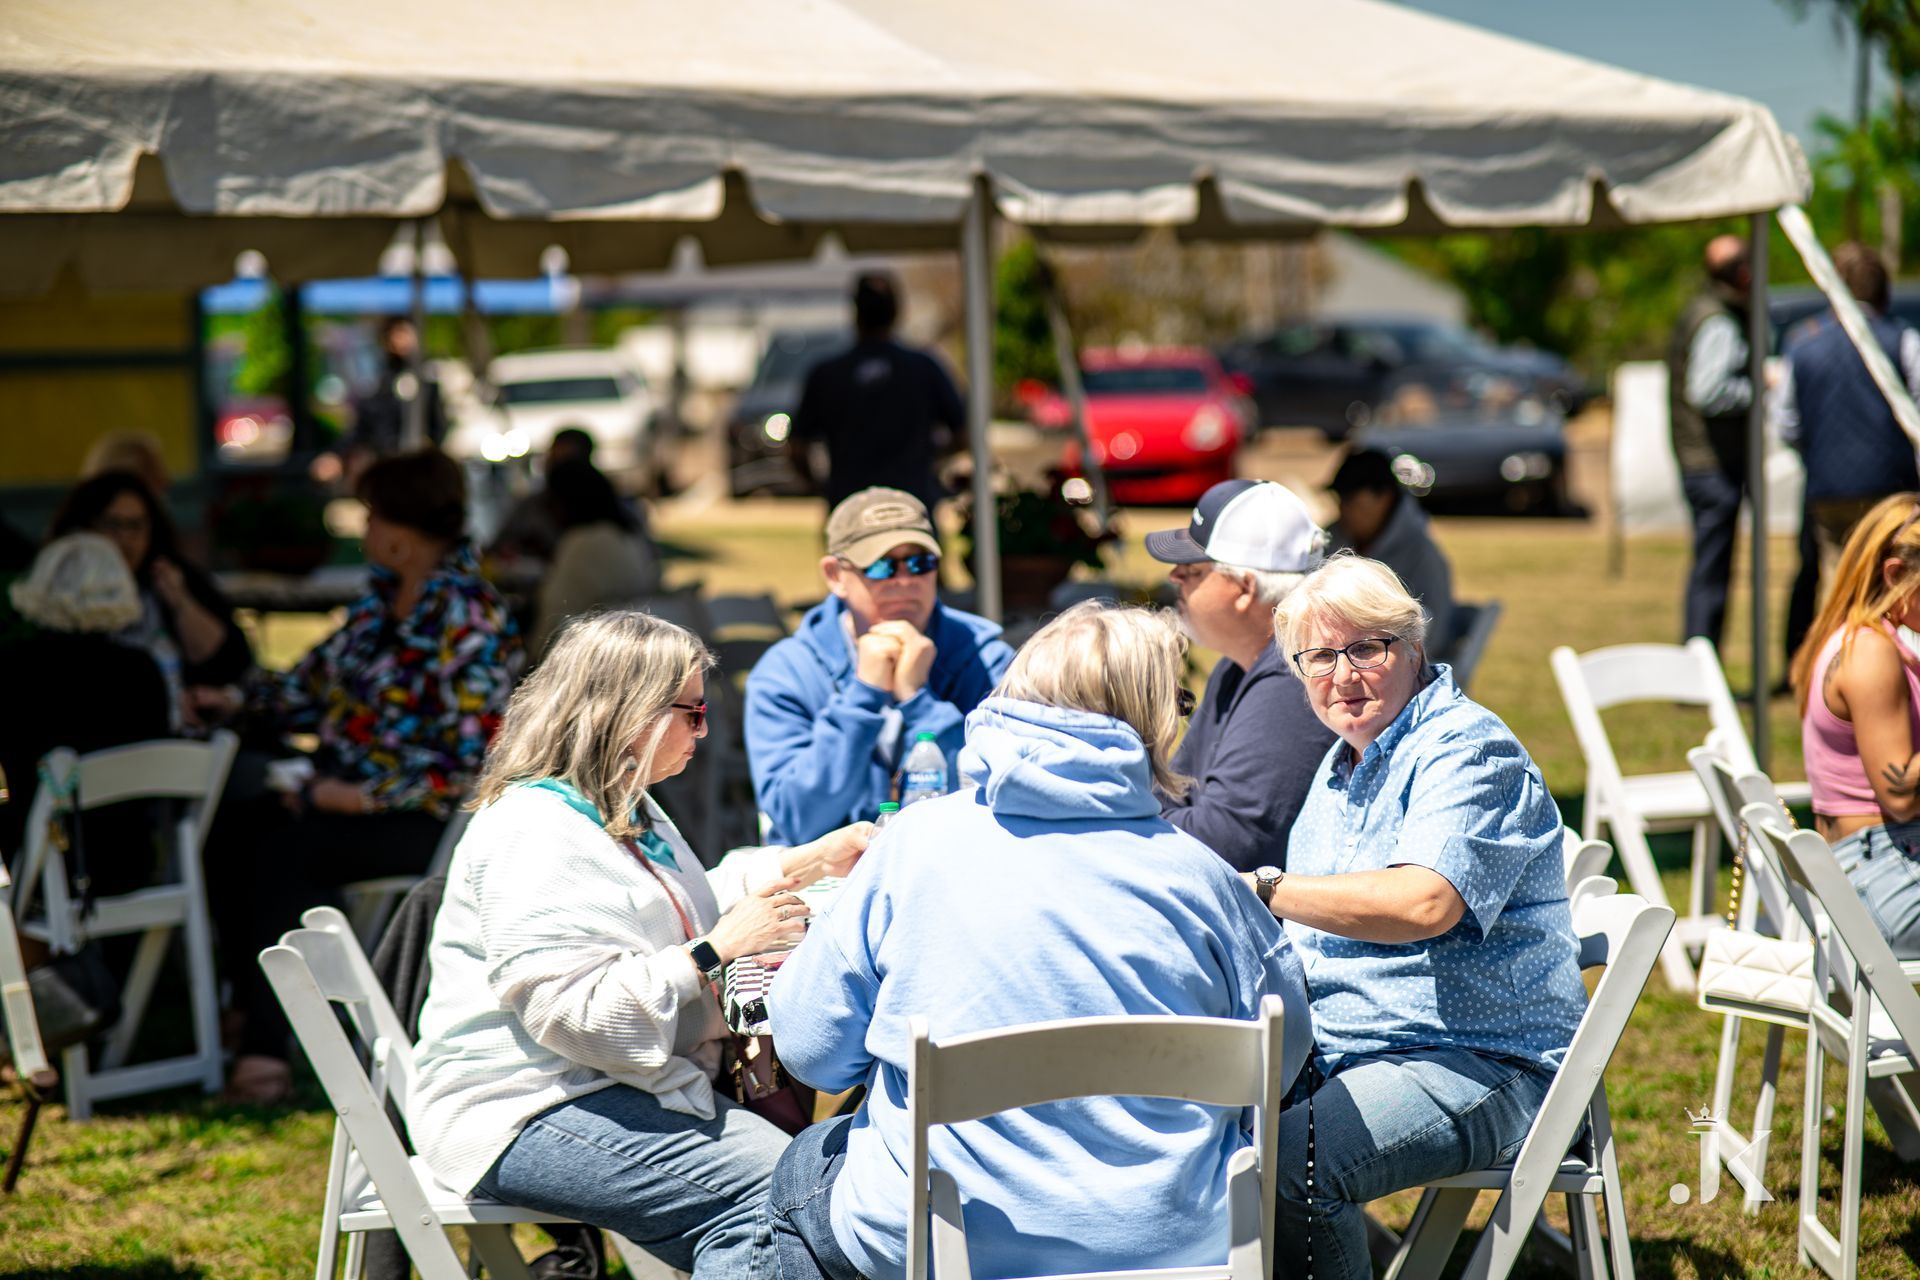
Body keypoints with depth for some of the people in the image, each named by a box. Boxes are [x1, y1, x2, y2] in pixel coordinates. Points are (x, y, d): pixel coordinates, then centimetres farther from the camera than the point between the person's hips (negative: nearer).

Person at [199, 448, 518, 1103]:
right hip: (341, 792, 8)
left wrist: (366, 797, -21)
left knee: (285, 843, -29)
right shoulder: (382, 597, 12)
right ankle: (256, 1019, -18)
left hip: (422, 819, -8)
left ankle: (266, 1049, -27)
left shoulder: (468, 618, -14)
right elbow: (322, 678, 25)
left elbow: (469, 756, -19)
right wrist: (239, 702, 13)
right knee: (228, 827, -16)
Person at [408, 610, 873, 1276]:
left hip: (617, 1089, 10)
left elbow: (689, 904, 39)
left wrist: (811, 862, 33)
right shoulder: (536, 834, -16)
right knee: (775, 1191, -26)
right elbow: (576, 1014, -24)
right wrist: (717, 951, -19)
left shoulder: (623, 809, 19)